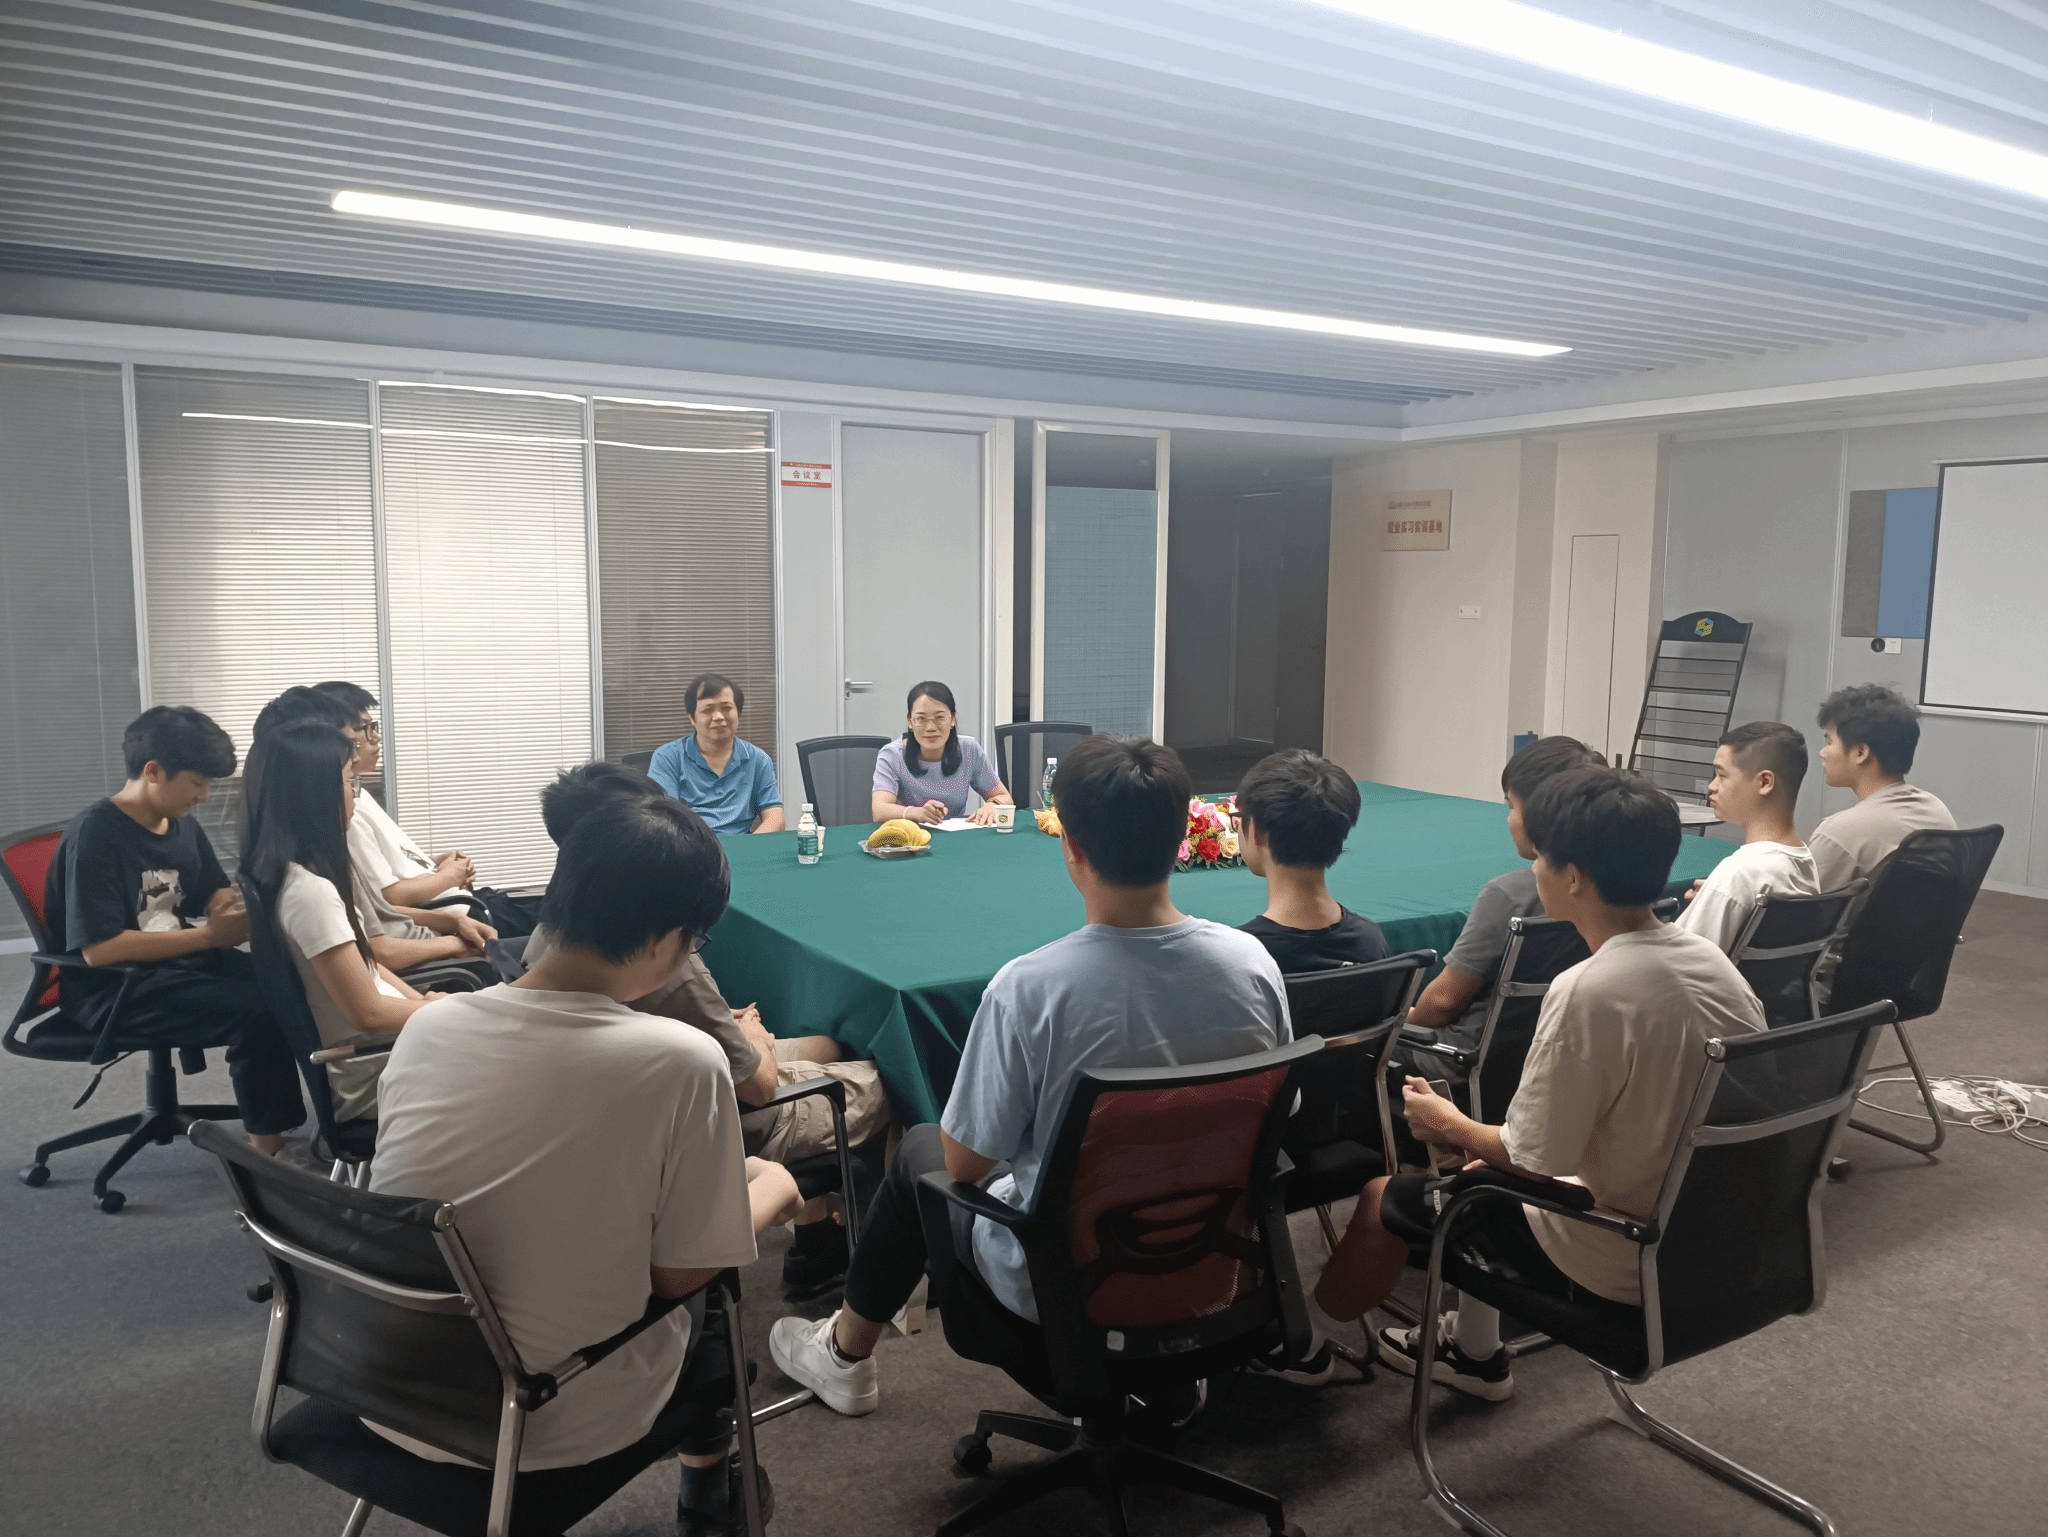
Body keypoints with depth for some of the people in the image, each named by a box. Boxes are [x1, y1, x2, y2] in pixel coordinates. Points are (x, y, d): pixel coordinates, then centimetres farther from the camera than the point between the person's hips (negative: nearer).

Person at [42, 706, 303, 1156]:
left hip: (179, 962, 8)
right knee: (259, 1011, -26)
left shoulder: (183, 826, 6)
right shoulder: (94, 834, -16)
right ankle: (268, 1149, -13)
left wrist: (237, 906, -4)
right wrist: (208, 936, -23)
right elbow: (99, 948, -23)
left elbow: (216, 895, 21)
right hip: (112, 989, -8)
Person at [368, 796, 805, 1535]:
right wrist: (773, 1188, 6)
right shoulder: (680, 1063, -23)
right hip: (554, 1425, -4)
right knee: (719, 1292, 22)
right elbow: (679, 1272, -12)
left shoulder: (427, 1025, -8)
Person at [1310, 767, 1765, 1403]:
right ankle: (1475, 1351, 42)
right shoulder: (1713, 960, -4)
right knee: (1484, 1171, 27)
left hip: (1614, 1267, -8)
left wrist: (1449, 1126, -3)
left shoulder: (1587, 992, -29)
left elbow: (1534, 1162, -23)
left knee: (1389, 1199, 9)